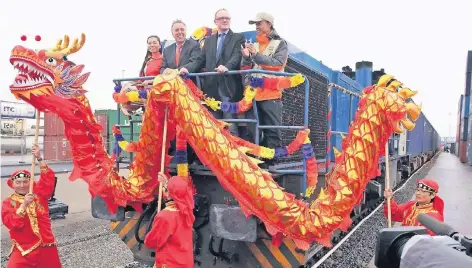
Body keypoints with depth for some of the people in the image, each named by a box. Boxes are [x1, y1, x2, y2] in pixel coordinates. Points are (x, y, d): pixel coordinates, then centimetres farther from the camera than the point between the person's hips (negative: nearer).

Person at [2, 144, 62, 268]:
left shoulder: (38, 194, 5)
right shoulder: (8, 202, -1)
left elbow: (48, 178, -9)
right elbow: (11, 223, -15)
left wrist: (39, 159, -15)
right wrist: (24, 205, -25)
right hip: (23, 250, -2)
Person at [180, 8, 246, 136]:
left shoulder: (238, 38, 7)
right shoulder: (209, 40, 22)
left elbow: (237, 56, -9)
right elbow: (200, 60, 15)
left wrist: (226, 66, -30)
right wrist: (187, 68, -5)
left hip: (229, 88, -5)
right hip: (212, 89, 5)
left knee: (231, 127, -7)